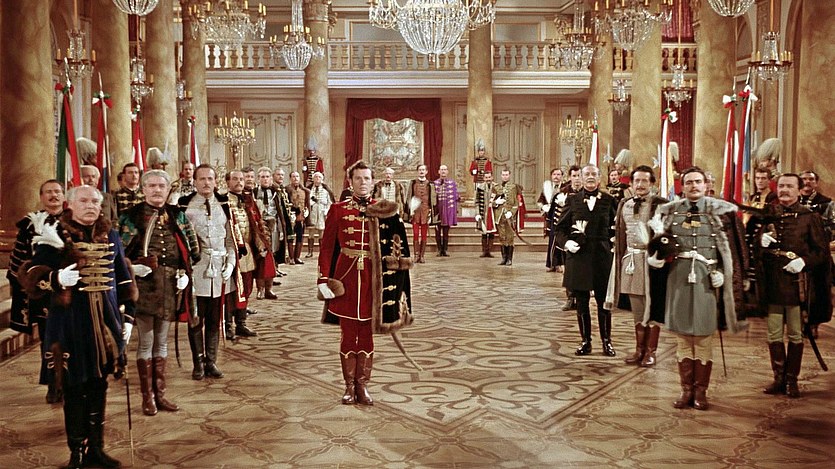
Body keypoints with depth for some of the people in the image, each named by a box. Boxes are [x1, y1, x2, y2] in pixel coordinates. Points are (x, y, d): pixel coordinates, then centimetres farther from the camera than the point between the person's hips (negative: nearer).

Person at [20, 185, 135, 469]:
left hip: (105, 323, 3)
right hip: (68, 325, -3)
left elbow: (123, 279, 14)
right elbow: (31, 277, -6)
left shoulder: (110, 237, 8)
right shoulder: (54, 238, -3)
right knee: (74, 389, 3)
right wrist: (56, 279, -26)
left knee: (98, 387, 10)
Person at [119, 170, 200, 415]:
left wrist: (185, 272, 1)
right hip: (144, 283, -3)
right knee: (146, 341, 1)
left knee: (162, 340, 12)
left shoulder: (177, 216, 9)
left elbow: (193, 248, 13)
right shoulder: (131, 216, 0)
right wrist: (132, 267, -15)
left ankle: (160, 393, 21)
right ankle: (147, 396, 13)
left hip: (170, 284, 3)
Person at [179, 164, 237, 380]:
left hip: (219, 271, 3)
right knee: (196, 320, 3)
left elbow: (230, 238, 11)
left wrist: (230, 263, 1)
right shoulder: (185, 206, -2)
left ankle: (211, 362, 18)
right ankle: (198, 363, 15)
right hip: (196, 270, -3)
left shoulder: (224, 205, 9)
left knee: (214, 320, 9)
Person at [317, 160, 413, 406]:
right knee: (348, 334, 6)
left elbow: (396, 247, 3)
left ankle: (362, 385, 20)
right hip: (346, 278, -1)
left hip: (372, 278, 1)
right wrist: (324, 280, -6)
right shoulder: (338, 209, 0)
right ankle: (350, 386, 18)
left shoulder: (384, 211, 3)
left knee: (366, 335, 9)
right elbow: (327, 247, -1)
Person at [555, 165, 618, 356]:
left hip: (602, 255, 0)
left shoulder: (608, 200, 5)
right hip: (578, 256, 1)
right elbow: (560, 228, 7)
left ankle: (606, 341, 17)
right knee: (581, 301, 7)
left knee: (603, 301, 4)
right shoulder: (572, 200, 6)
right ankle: (585, 341, 19)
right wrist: (566, 242, -10)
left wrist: (614, 243, -6)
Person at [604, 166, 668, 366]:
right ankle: (640, 349, 24)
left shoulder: (660, 204, -6)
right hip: (631, 259, 5)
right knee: (637, 310, 13)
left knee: (652, 308, 4)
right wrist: (621, 259, 12)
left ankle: (651, 351, 13)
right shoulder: (624, 205, 10)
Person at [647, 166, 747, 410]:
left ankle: (701, 391, 13)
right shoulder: (669, 212, 8)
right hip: (678, 277, 2)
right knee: (682, 336, 6)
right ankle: (686, 389, 16)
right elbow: (660, 244, 13)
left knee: (703, 337, 3)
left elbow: (731, 248, 3)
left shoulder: (719, 211, 3)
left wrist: (722, 272, -8)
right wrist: (661, 255, -8)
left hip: (706, 278, -1)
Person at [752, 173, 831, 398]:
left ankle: (792, 380, 16)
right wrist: (761, 242, -7)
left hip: (797, 283, -3)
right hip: (772, 284, 3)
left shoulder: (809, 217, 1)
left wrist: (804, 261, -16)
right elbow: (755, 250, 15)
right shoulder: (768, 216, 10)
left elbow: (823, 251, 1)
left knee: (795, 335, 6)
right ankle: (779, 378, 18)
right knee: (774, 335, 7)